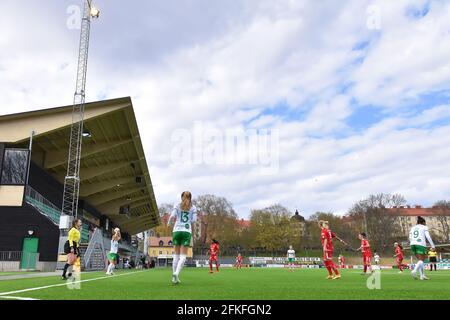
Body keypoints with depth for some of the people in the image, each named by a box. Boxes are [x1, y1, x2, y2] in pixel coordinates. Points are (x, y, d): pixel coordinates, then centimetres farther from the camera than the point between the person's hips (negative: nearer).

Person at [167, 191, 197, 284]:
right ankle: (176, 273, -21)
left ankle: (174, 277, 10)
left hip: (176, 230, 2)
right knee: (183, 256, 0)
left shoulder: (177, 206, 6)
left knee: (176, 254, 11)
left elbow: (172, 216, -6)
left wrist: (169, 222, 14)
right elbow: (193, 220, 0)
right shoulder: (193, 207, 6)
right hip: (187, 231, -1)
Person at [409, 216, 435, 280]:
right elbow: (428, 236, -4)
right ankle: (414, 271, -28)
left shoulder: (412, 228, 22)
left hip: (413, 245, 5)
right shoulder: (424, 227, 9)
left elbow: (410, 238, 14)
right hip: (421, 244, -5)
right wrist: (432, 245, -3)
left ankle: (422, 275, 6)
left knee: (420, 260, 14)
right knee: (421, 260, -4)